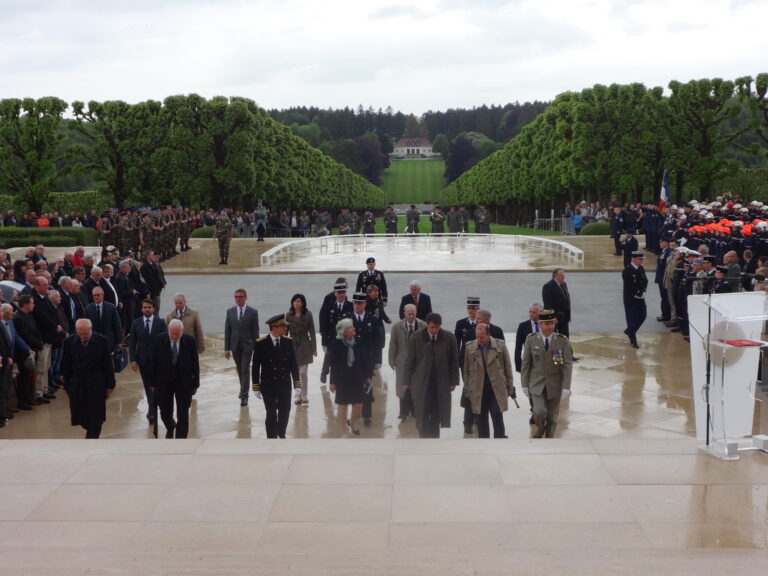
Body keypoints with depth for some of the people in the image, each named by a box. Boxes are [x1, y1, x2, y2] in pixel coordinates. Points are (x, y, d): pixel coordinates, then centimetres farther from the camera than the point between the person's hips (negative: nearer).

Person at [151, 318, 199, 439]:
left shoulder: (190, 341, -9)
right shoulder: (159, 340, -8)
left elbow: (195, 364, -2)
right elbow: (154, 363, -2)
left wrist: (195, 384, 0)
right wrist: (153, 383, -1)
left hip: (184, 383, -1)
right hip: (164, 383, 1)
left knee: (183, 415, 3)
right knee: (165, 413, 12)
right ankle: (170, 428, 46)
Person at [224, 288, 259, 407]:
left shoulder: (253, 312, -4)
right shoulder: (230, 312, 3)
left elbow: (255, 331, -3)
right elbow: (227, 331, 4)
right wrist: (227, 348, 1)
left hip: (247, 346, -3)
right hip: (235, 346, 3)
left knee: (245, 371, -5)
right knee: (240, 371, 13)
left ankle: (244, 396, -2)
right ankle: (244, 391, 30)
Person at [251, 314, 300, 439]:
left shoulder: (288, 342, -2)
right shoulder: (261, 343, -11)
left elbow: (293, 364, 2)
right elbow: (256, 367, -5)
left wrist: (297, 385, -1)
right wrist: (256, 387, -3)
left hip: (285, 385, 3)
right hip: (268, 386, -3)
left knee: (285, 412, 12)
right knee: (271, 414, 3)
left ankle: (281, 434, 35)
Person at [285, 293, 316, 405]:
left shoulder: (308, 315, -3)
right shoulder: (289, 315, 2)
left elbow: (312, 332, -2)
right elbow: (286, 331, 6)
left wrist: (314, 348, -4)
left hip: (304, 346, -2)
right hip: (292, 345, 2)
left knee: (303, 372, -4)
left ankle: (304, 395, 10)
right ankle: (299, 395, 13)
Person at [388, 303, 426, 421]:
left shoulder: (423, 326, -6)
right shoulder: (397, 327, -5)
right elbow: (392, 346, 1)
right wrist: (392, 362, 0)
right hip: (403, 362, 0)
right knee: (403, 388, 5)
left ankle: (414, 410, 21)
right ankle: (404, 412, 17)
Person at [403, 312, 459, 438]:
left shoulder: (449, 338, -2)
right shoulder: (416, 338, -3)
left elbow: (454, 361, 3)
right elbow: (409, 361, 1)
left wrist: (454, 381, 2)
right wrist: (407, 382, 1)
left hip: (441, 384, 1)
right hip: (421, 384, -1)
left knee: (436, 415, 8)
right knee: (423, 415, -2)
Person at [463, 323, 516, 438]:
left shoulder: (500, 346, 0)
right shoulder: (470, 348, 2)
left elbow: (507, 368, 5)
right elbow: (466, 371, 7)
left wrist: (510, 388, 4)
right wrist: (467, 392, 6)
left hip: (497, 389, -1)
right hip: (478, 391, 1)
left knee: (497, 417, -5)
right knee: (481, 421, 5)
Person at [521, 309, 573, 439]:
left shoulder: (563, 341, -6)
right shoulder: (531, 339, -4)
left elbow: (568, 365, -7)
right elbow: (526, 363, 1)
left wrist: (566, 387, -14)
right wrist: (524, 384, 0)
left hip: (554, 385, 1)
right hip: (537, 384, 0)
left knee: (552, 418, 7)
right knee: (539, 412, -14)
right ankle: (540, 429, 18)